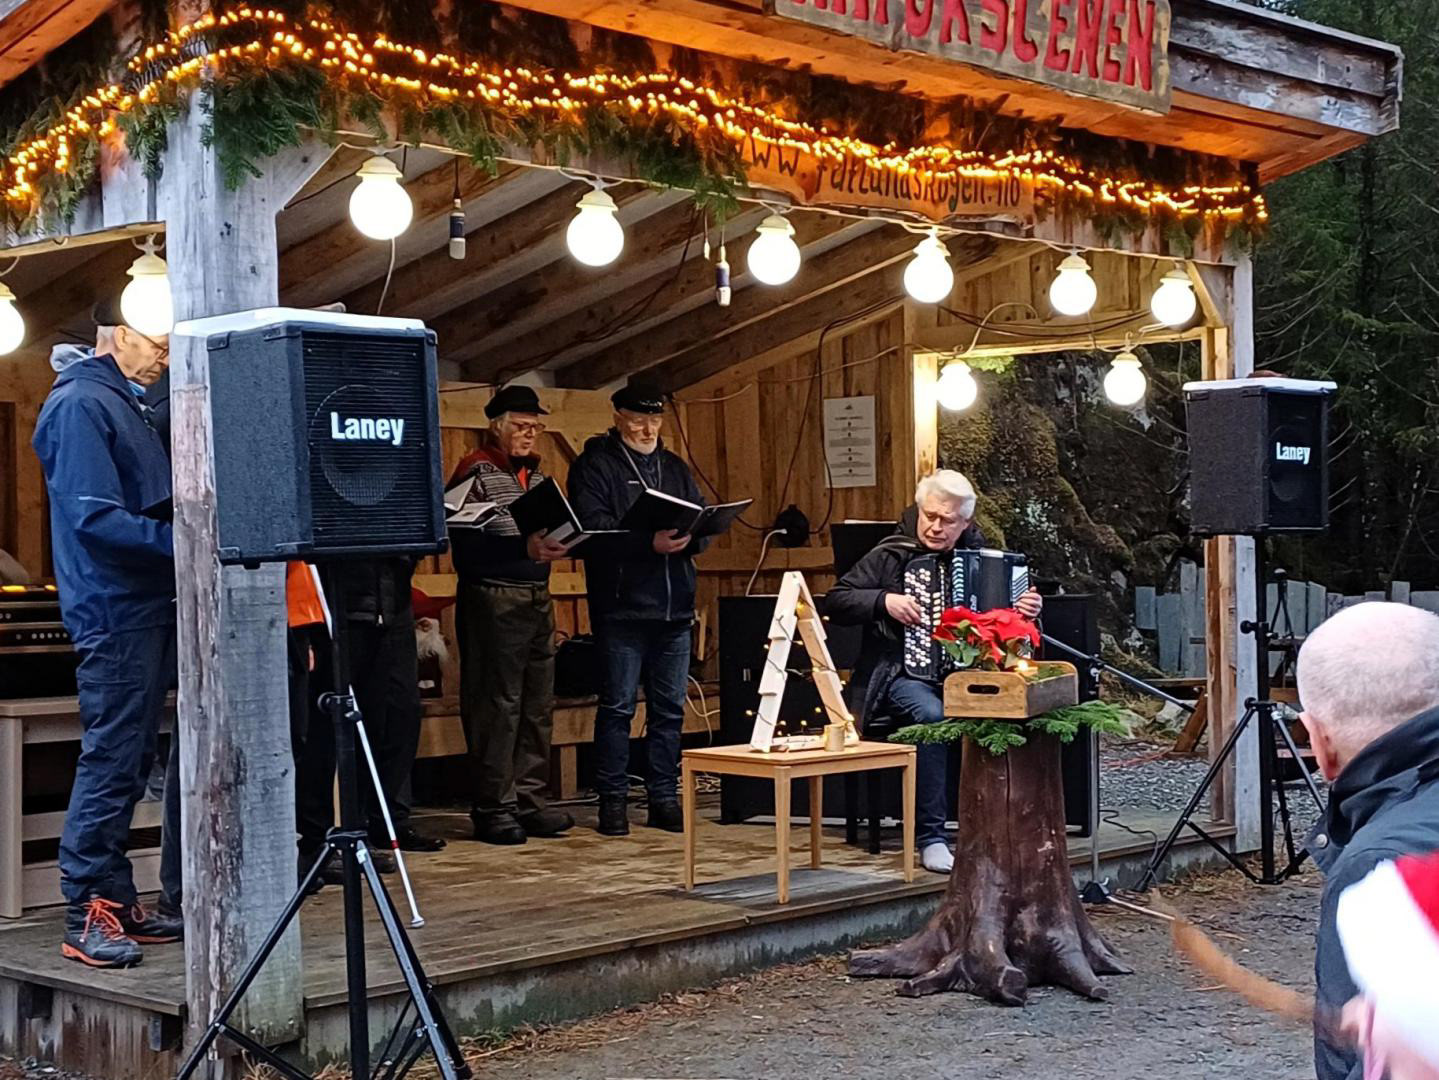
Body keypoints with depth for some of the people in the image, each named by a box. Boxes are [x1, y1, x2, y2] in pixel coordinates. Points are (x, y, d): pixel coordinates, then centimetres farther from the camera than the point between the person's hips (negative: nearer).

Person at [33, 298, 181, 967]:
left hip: (147, 607, 10)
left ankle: (119, 904, 18)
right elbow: (95, 518, -20)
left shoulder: (124, 404, 19)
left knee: (129, 762, 11)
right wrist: (181, 543, -23)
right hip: (114, 611, -10)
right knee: (111, 762, -7)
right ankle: (87, 917, -1)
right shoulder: (80, 405, -11)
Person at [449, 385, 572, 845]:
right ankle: (493, 809, 0)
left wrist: (561, 543, 1)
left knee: (537, 705, 9)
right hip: (492, 599, -8)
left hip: (537, 599, 8)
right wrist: (525, 549, -25)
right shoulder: (475, 473, -6)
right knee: (496, 706, -6)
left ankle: (529, 801, 17)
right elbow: (466, 546, -16)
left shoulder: (536, 475, 18)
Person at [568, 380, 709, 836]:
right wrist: (650, 543, -24)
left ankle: (664, 799, 16)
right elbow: (593, 529, -14)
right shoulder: (594, 466, -1)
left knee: (670, 708, 9)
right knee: (617, 707, -1)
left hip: (674, 610, 5)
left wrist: (689, 537, -11)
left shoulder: (675, 468, 17)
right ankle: (613, 801, 6)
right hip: (621, 608, -5)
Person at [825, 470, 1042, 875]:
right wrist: (884, 601, -16)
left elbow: (1006, 609, 22)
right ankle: (930, 836, -26)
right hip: (905, 672, -3)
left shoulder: (978, 557, 13)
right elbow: (835, 602, -1)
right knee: (931, 714, -36)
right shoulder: (891, 556, 2)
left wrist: (1026, 610, -1)